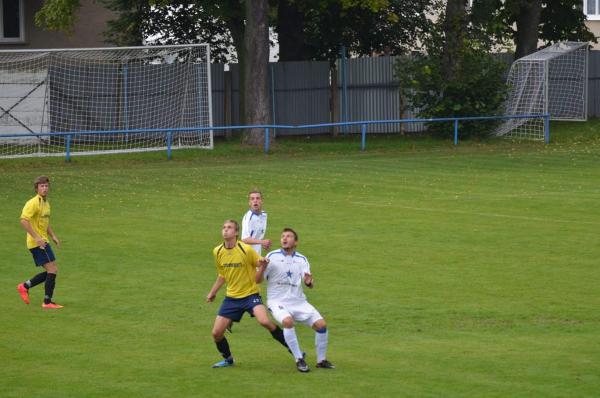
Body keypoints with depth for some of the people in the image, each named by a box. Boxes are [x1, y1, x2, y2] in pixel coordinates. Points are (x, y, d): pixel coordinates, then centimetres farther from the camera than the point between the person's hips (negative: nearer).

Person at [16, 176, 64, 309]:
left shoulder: (46, 203, 15)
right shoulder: (33, 203, -15)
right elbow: (24, 220, -24)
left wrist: (53, 236, 17)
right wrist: (36, 237, -27)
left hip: (42, 241, 10)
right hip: (37, 242, -10)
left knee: (51, 271, 11)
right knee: (52, 269, -10)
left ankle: (25, 286, 18)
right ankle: (47, 302, -6)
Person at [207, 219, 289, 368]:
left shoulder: (246, 250, -14)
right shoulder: (217, 252, 2)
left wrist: (264, 263, -28)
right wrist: (213, 292, 21)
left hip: (250, 294, -5)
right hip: (231, 297, 5)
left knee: (265, 321, -30)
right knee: (216, 333, -2)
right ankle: (228, 359, 26)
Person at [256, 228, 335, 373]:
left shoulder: (302, 259, 7)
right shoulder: (272, 257, -2)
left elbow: (308, 281, -5)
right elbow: (258, 280, -4)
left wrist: (309, 281, -29)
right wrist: (262, 267, -25)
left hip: (298, 301, 3)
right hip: (277, 301, -3)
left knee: (321, 324, -12)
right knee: (288, 321, -34)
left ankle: (321, 360, 8)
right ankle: (299, 360, -21)